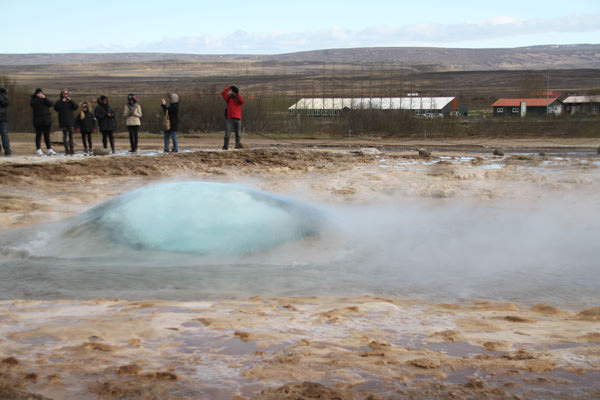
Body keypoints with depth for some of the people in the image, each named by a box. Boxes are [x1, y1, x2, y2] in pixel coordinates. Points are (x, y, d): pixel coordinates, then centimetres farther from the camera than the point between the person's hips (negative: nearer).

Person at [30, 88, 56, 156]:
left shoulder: (46, 99, 13)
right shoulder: (34, 100, 7)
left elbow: (51, 104, -5)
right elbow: (32, 104, -15)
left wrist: (44, 98, -13)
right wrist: (38, 97, -17)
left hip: (47, 120, 2)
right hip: (38, 121, -2)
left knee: (47, 135, 4)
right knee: (39, 135, -2)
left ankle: (49, 149, 4)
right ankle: (38, 150, 0)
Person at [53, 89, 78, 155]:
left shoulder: (70, 102, 13)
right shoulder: (59, 102, 7)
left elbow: (76, 107, -2)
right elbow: (55, 108, -9)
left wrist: (71, 101, -13)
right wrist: (62, 102, -15)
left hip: (70, 121, 2)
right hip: (63, 122, -2)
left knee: (71, 135, 1)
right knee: (65, 135, -8)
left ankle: (71, 150, 2)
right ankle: (66, 149, -12)